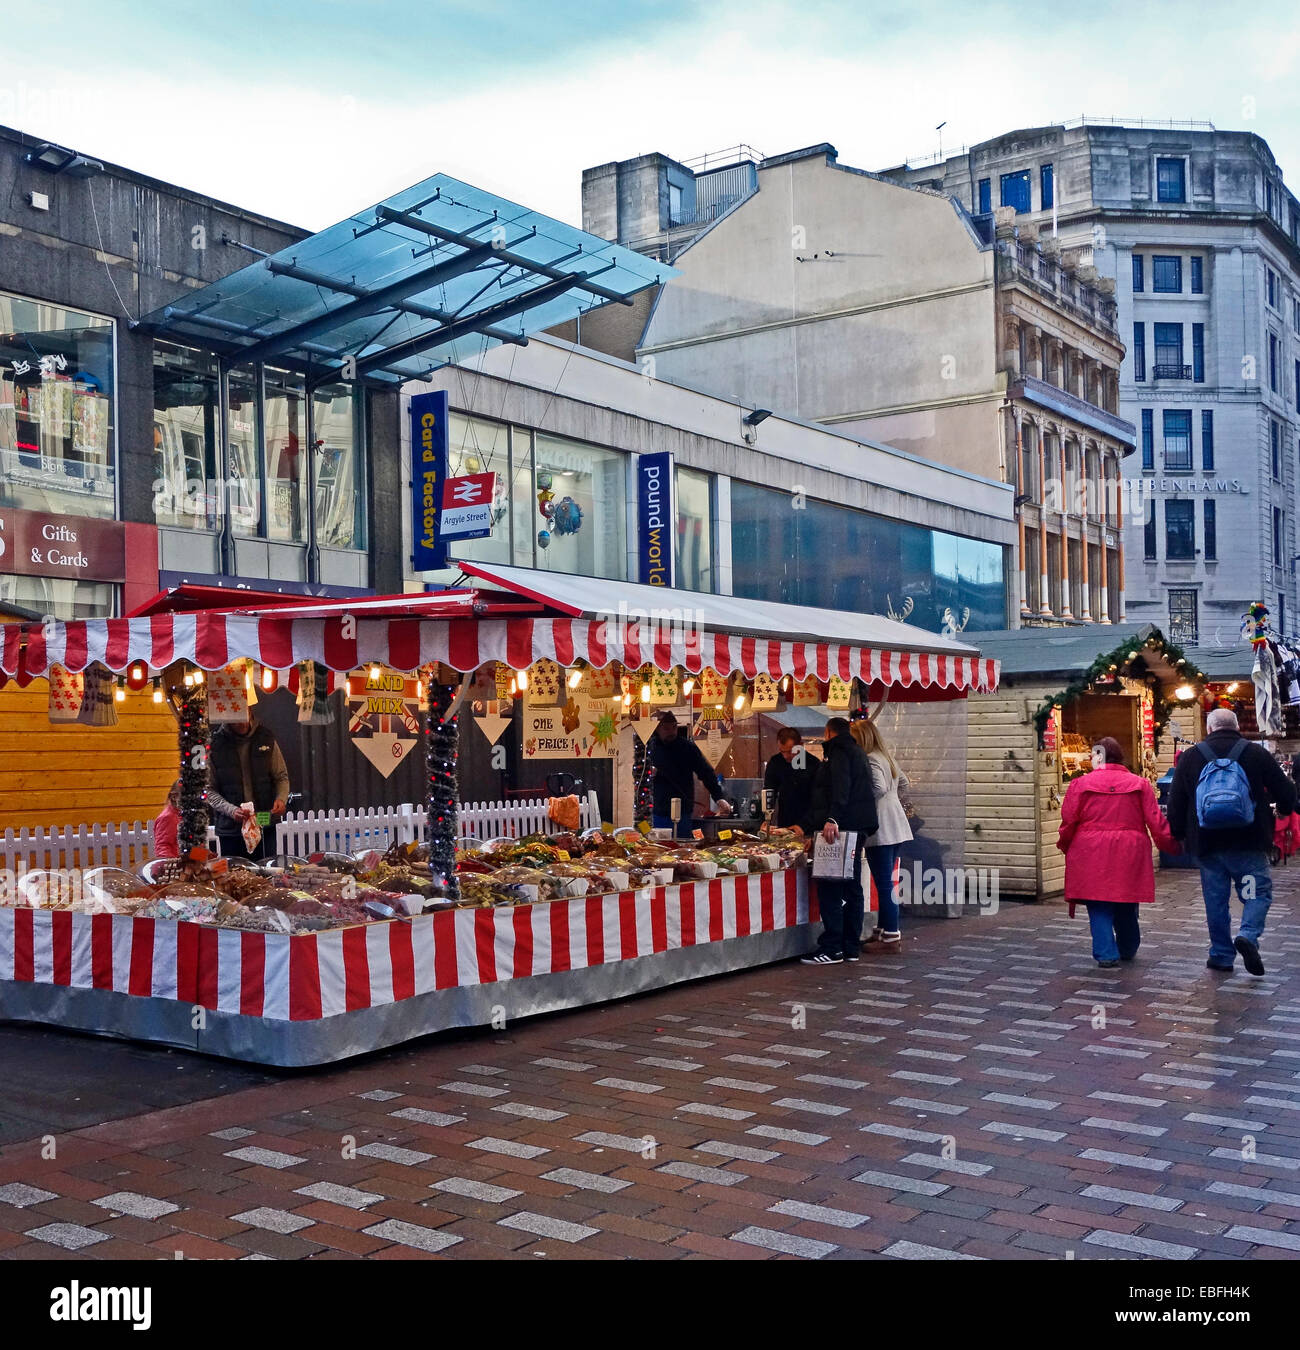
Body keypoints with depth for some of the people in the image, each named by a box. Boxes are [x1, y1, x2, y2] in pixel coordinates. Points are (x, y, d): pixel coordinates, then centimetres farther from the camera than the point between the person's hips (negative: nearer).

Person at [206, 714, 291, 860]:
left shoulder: (266, 739, 3)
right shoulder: (215, 745, -3)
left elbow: (281, 777, 10)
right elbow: (208, 789, -4)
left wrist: (281, 799, -11)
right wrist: (231, 810, -19)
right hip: (230, 831, -1)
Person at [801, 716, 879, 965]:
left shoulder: (838, 751, -5)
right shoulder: (858, 752, 24)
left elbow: (841, 787, -22)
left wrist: (832, 818, -34)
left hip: (841, 826, -10)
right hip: (858, 829, 10)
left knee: (830, 888, -9)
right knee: (852, 888, 11)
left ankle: (831, 949, -11)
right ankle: (851, 947, 13)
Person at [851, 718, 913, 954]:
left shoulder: (870, 760, -13)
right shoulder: (888, 758, 16)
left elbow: (879, 788, -25)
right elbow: (904, 784, 27)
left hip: (880, 830, -10)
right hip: (896, 828, 10)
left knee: (884, 884, -6)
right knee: (885, 883, 16)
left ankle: (891, 938, -4)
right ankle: (883, 930, 23)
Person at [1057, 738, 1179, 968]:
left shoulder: (1080, 784, -3)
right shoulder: (1139, 784, 3)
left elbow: (1068, 822, -2)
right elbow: (1156, 822, 1)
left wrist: (1064, 845, 15)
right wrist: (1171, 844, 14)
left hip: (1091, 857, -2)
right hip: (1130, 855, 3)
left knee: (1099, 908, 4)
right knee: (1126, 907, 18)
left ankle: (1106, 953, -4)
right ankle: (1128, 950, 34)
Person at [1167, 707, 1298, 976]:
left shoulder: (1190, 758, 3)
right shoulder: (1257, 754, -1)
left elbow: (1176, 804, 5)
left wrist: (1178, 835, 17)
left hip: (1206, 843, 2)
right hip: (1248, 843, -2)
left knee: (1216, 899, 11)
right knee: (1259, 891, 8)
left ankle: (1221, 954, 14)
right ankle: (1248, 935, -15)